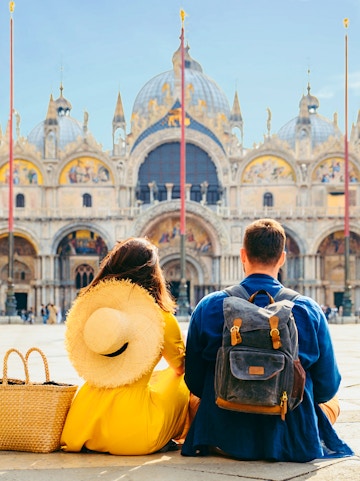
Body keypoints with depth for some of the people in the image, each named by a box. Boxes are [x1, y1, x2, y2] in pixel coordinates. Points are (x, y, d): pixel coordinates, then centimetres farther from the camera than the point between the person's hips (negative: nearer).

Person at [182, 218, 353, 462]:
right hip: (293, 444, 0)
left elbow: (195, 382, -2)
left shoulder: (208, 307, -10)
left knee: (195, 400, 34)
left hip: (225, 440, 1)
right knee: (332, 403, 32)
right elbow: (327, 387, -3)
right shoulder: (309, 310, -11)